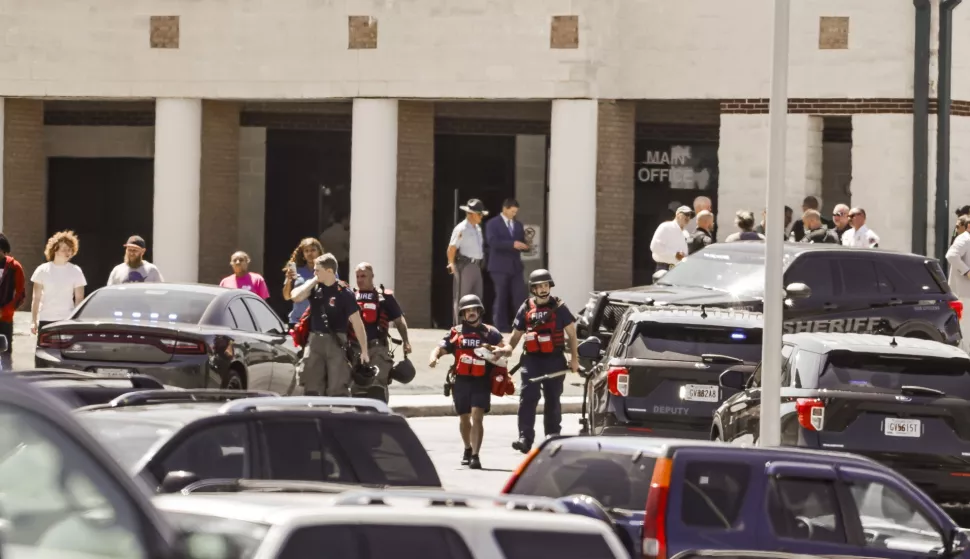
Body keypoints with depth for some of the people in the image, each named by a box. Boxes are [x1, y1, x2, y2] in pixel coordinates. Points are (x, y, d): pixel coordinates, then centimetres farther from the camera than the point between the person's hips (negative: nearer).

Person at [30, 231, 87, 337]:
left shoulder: (76, 271, 3)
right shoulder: (43, 270, 3)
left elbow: (79, 299, 4)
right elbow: (36, 298, 5)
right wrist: (33, 321, 0)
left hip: (67, 320, -1)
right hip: (45, 320, 1)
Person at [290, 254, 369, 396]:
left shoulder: (344, 294, -7)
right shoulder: (315, 288, 7)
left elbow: (357, 322, -8)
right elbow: (296, 297, -10)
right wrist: (312, 282, -5)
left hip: (336, 342, -4)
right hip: (314, 341, 4)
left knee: (338, 389, -6)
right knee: (311, 388, 6)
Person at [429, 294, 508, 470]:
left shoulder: (490, 332, 6)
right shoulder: (455, 333, 9)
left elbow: (507, 350, 4)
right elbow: (441, 348, 2)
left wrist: (497, 350, -20)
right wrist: (434, 356, -21)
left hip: (481, 382, -3)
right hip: (462, 381, 3)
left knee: (477, 417, -16)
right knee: (464, 418, 17)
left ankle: (475, 455, -19)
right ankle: (468, 450, 39)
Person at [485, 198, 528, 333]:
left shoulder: (518, 225, 18)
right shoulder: (493, 224, -2)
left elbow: (521, 244, 18)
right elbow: (493, 242, -17)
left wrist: (525, 245, -8)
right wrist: (512, 244, -27)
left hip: (515, 266, 5)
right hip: (500, 267, -5)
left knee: (520, 297, -4)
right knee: (501, 298, -1)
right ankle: (501, 326, 5)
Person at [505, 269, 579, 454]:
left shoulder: (559, 307, 4)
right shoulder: (526, 308, 10)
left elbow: (571, 334, 5)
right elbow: (516, 335, 15)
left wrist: (574, 358, -2)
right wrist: (507, 348, -4)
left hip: (554, 360, -1)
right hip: (532, 360, 1)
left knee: (553, 400, 9)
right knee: (527, 399, -14)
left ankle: (553, 436, 21)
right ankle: (525, 438, -20)